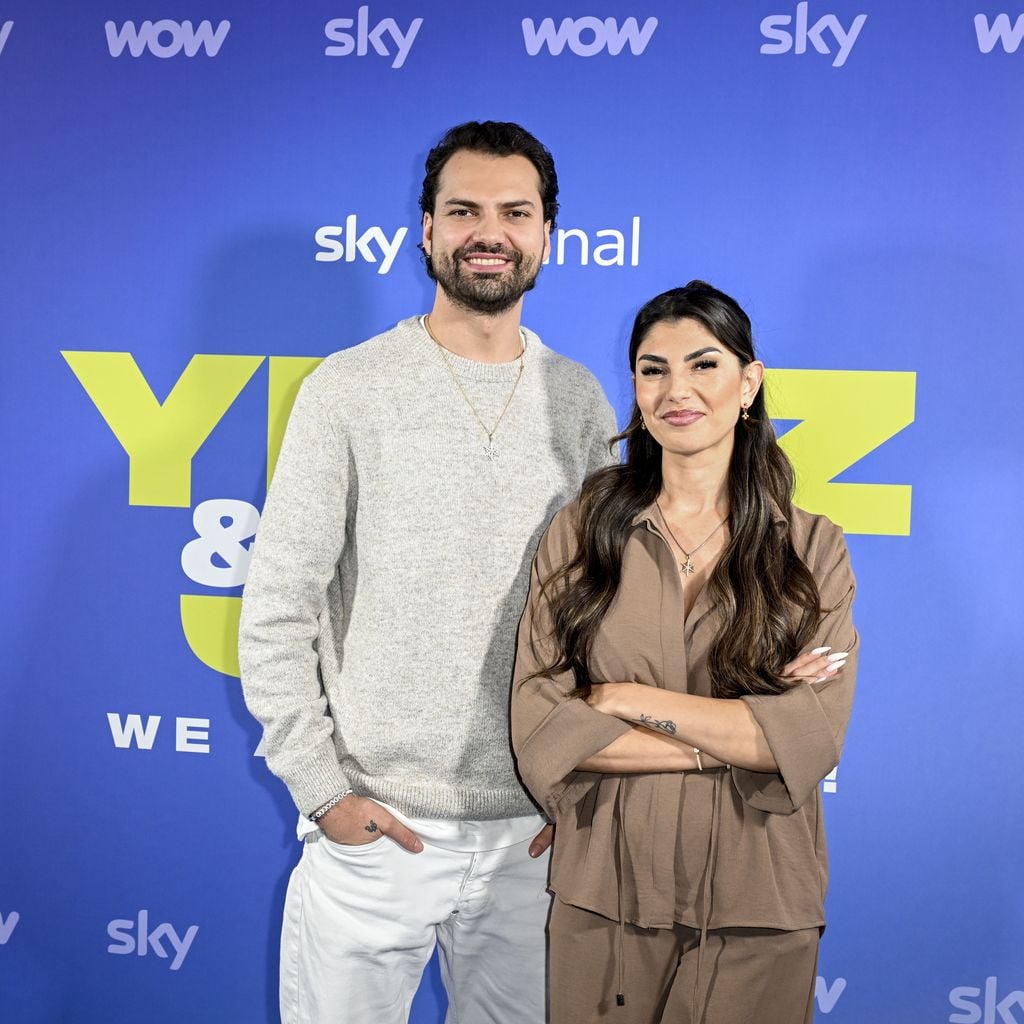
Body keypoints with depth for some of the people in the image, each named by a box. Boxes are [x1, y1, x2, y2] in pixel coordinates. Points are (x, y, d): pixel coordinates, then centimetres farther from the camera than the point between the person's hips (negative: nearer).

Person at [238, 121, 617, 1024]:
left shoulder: (578, 401, 4)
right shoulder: (349, 390, -5)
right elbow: (276, 609, -5)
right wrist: (321, 785, -8)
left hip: (533, 830, 3)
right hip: (374, 825, -2)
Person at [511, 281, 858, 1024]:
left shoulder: (813, 549, -1)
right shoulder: (579, 534, -1)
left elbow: (810, 740, -12)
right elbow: (541, 733, -10)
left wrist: (628, 700, -14)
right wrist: (733, 736, -14)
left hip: (758, 910, 0)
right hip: (604, 898, 0)